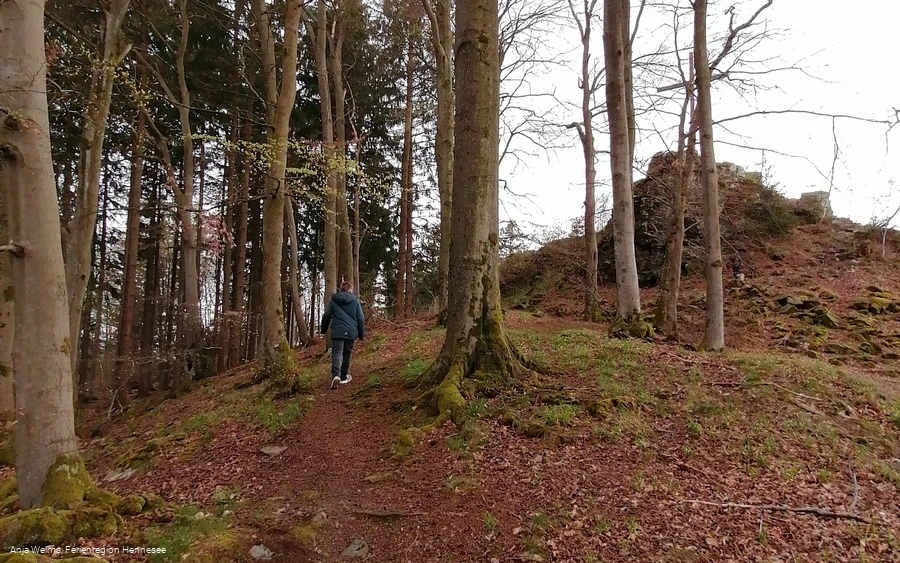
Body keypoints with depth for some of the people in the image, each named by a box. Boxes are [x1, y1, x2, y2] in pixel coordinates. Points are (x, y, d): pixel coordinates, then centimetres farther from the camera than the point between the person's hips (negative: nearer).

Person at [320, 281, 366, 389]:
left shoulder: (334, 300, 7)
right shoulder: (355, 301, 6)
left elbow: (326, 316, 9)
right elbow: (361, 318, 6)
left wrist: (323, 330, 23)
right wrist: (362, 334, 15)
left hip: (337, 331, -1)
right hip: (351, 332, 1)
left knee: (336, 353, -9)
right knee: (347, 354, 17)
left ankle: (335, 375, -31)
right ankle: (344, 377, 23)